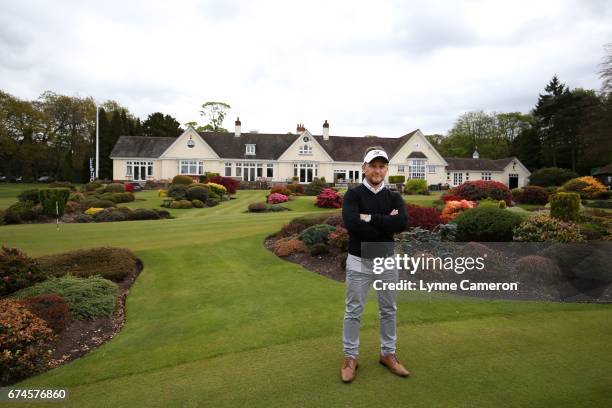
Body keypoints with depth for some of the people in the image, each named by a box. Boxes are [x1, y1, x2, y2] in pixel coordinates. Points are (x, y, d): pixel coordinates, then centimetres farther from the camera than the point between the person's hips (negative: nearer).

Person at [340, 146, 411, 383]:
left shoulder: (394, 197, 3)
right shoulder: (353, 195, -7)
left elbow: (402, 223, -17)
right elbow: (351, 223, -25)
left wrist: (370, 218, -20)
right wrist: (386, 223, -19)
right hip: (359, 261, -3)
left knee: (388, 310, 15)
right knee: (353, 311, 7)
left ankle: (388, 354, 33)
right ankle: (350, 357, 23)